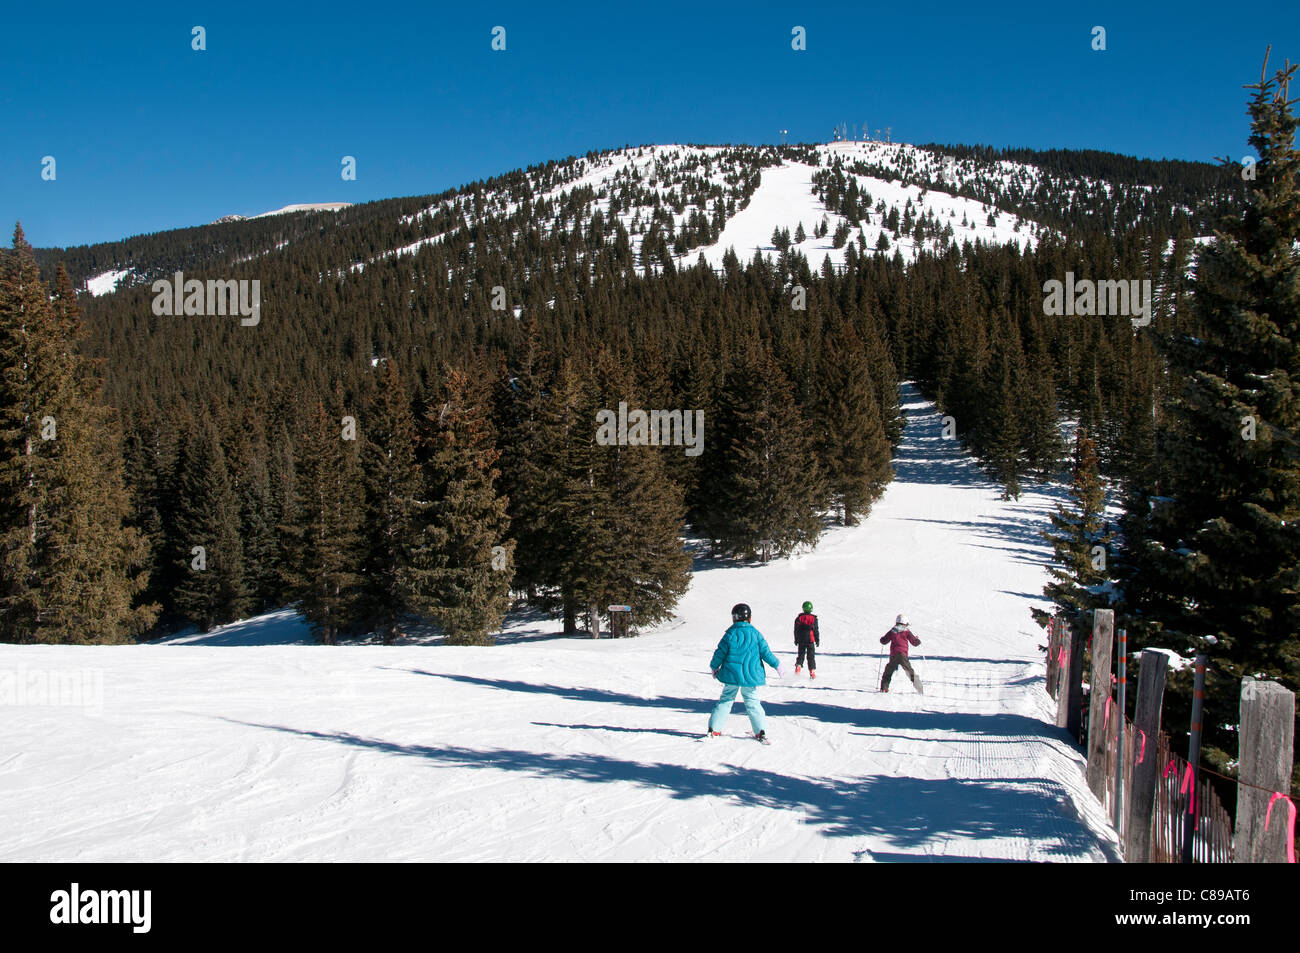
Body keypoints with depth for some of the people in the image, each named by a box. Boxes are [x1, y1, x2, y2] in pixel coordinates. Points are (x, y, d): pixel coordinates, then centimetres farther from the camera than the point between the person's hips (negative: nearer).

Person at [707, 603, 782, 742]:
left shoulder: (730, 634, -5)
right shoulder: (755, 633, -3)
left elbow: (720, 653, -2)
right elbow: (765, 651, -1)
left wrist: (714, 667, 15)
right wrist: (776, 664, 13)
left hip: (731, 675, 0)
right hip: (750, 676, 0)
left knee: (725, 700, 12)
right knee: (753, 702, 9)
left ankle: (713, 729, 11)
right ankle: (761, 731, 1)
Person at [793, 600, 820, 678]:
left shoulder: (799, 618, 0)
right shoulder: (813, 619, -6)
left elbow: (796, 630, 6)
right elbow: (816, 630, -2)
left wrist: (796, 640, 16)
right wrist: (817, 640, 8)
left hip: (801, 640, 2)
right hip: (810, 640, -2)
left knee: (801, 655, 13)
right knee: (811, 657, 6)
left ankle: (798, 665, -9)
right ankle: (812, 671, 4)